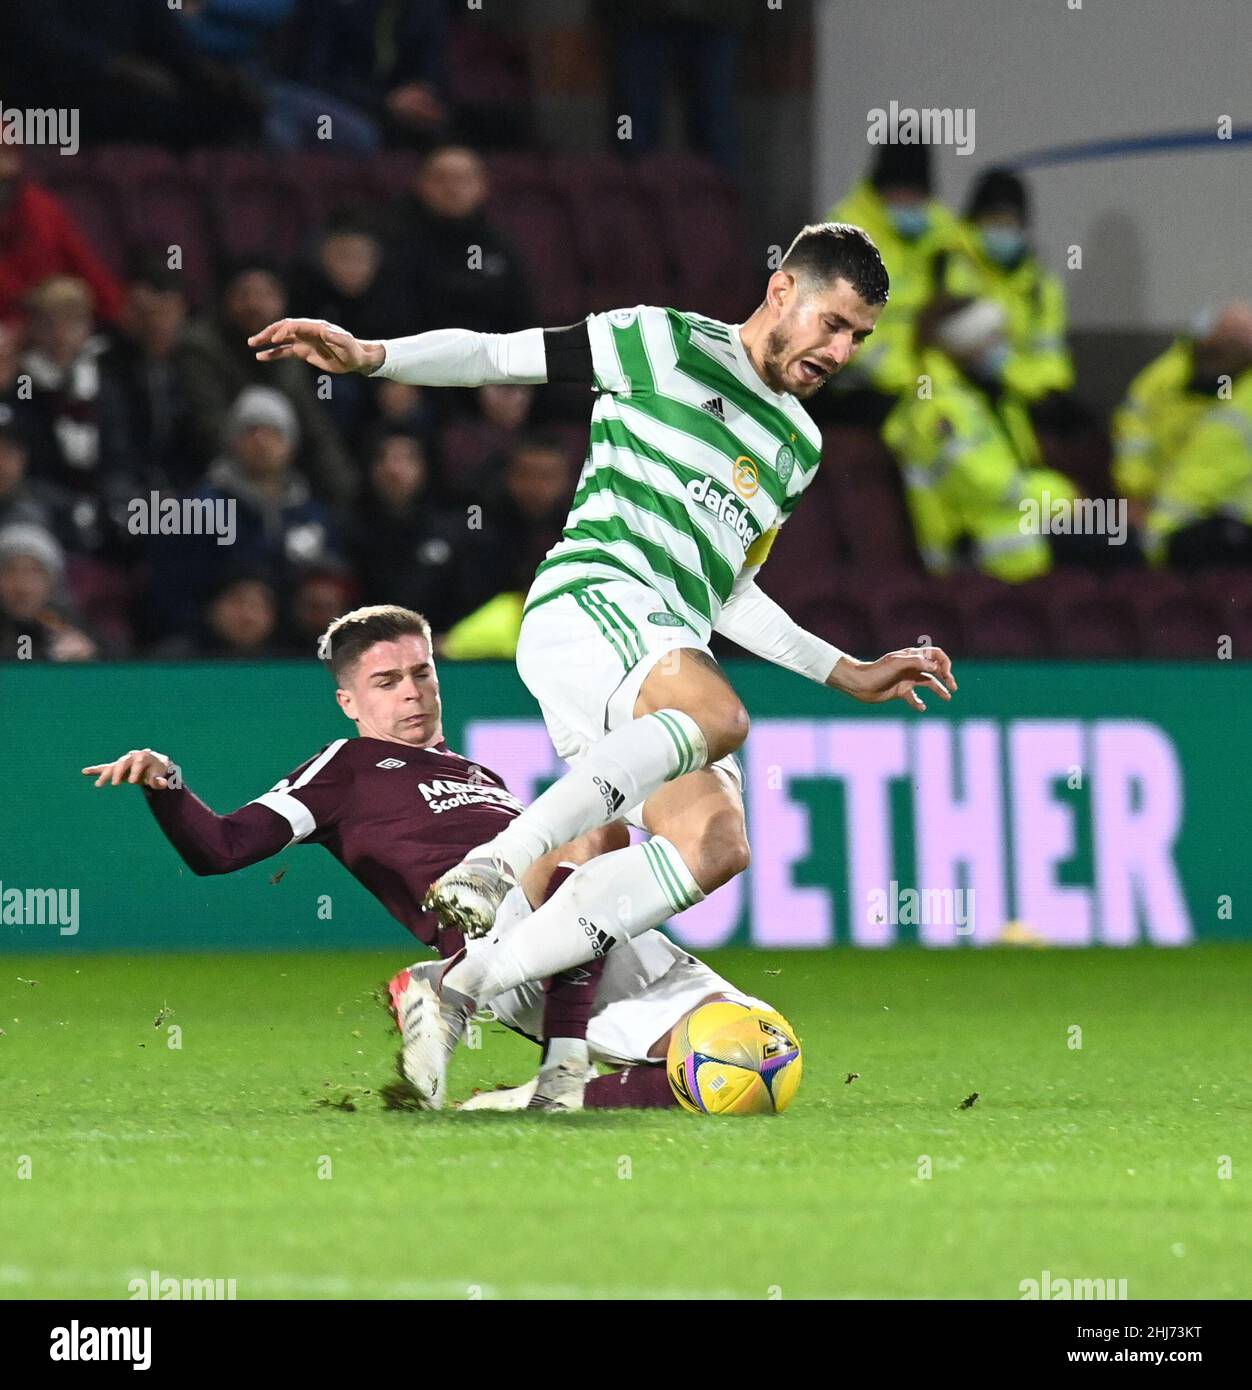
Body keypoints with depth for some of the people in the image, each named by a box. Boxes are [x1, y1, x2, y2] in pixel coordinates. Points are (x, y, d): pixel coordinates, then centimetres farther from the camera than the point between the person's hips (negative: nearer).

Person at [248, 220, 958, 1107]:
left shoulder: (798, 446, 27)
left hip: (673, 654, 7)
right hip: (590, 597, -7)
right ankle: (494, 865, -43)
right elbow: (496, 356, 5)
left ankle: (460, 986, -22)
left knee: (717, 842, -22)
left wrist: (850, 675, 30)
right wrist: (368, 357, -10)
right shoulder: (666, 345, 7)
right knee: (717, 714, -38)